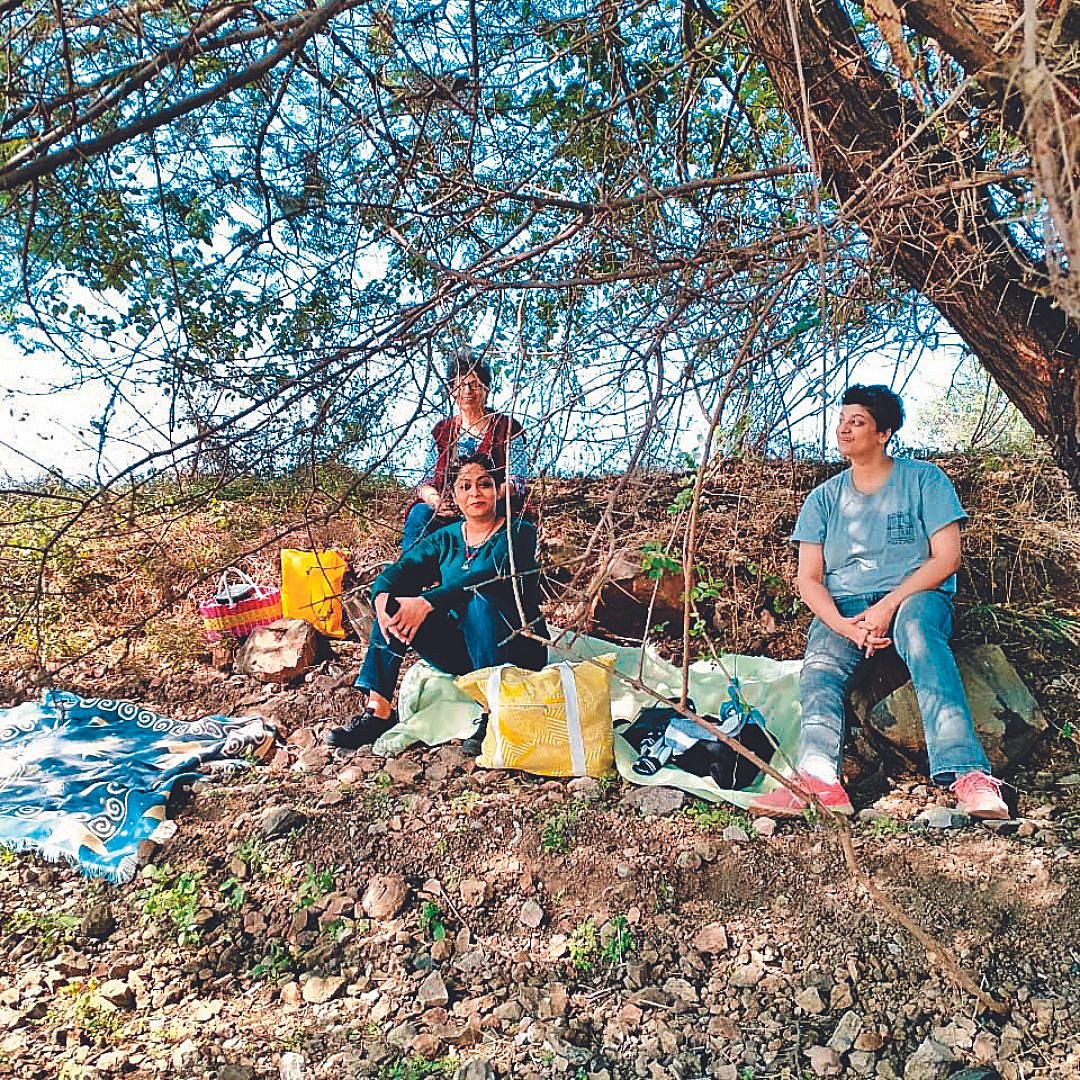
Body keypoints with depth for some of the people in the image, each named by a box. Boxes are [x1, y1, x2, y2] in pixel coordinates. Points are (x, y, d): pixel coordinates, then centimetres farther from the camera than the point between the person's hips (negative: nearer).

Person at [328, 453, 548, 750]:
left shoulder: (519, 533, -7)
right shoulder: (445, 539, 8)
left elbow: (489, 576, -26)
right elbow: (398, 571, -6)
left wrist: (427, 602, -36)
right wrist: (382, 598, -30)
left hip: (516, 651, -5)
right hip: (460, 653, 5)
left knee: (480, 598, -33)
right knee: (395, 601, -12)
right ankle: (378, 710, -16)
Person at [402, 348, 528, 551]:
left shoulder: (508, 429, 6)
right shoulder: (441, 431, 16)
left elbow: (517, 482, -3)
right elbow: (426, 481, 13)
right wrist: (432, 497, -13)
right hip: (446, 514, 3)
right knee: (420, 513, -28)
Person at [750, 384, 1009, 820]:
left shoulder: (923, 480, 6)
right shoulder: (825, 497, 13)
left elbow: (947, 558, -3)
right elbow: (809, 579, 5)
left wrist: (889, 605, -18)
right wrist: (843, 625, -15)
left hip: (915, 594, -2)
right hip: (845, 605, 3)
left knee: (915, 623, -39)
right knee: (820, 667, -30)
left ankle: (968, 775, -49)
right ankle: (818, 777, -52)